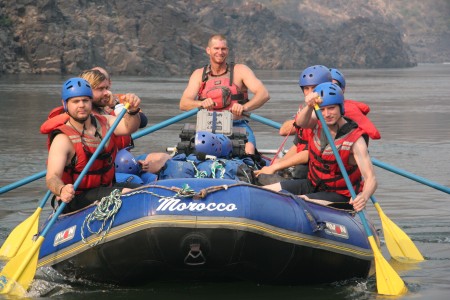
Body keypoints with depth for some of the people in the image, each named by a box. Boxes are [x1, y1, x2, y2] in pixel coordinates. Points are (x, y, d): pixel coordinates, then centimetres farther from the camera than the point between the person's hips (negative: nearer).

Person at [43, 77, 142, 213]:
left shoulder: (104, 122, 5)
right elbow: (52, 177, -27)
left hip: (106, 188, 7)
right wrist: (61, 190, -50)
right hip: (76, 200, -7)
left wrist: (133, 111, -36)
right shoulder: (63, 139, -16)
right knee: (125, 193, -27)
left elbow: (128, 127, -14)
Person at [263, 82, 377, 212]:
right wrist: (309, 106, -53)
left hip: (339, 195, -6)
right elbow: (301, 122, -30)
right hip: (312, 185, 6)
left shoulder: (355, 139, -22)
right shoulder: (317, 123, -6)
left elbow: (371, 178, -29)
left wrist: (363, 196, -52)